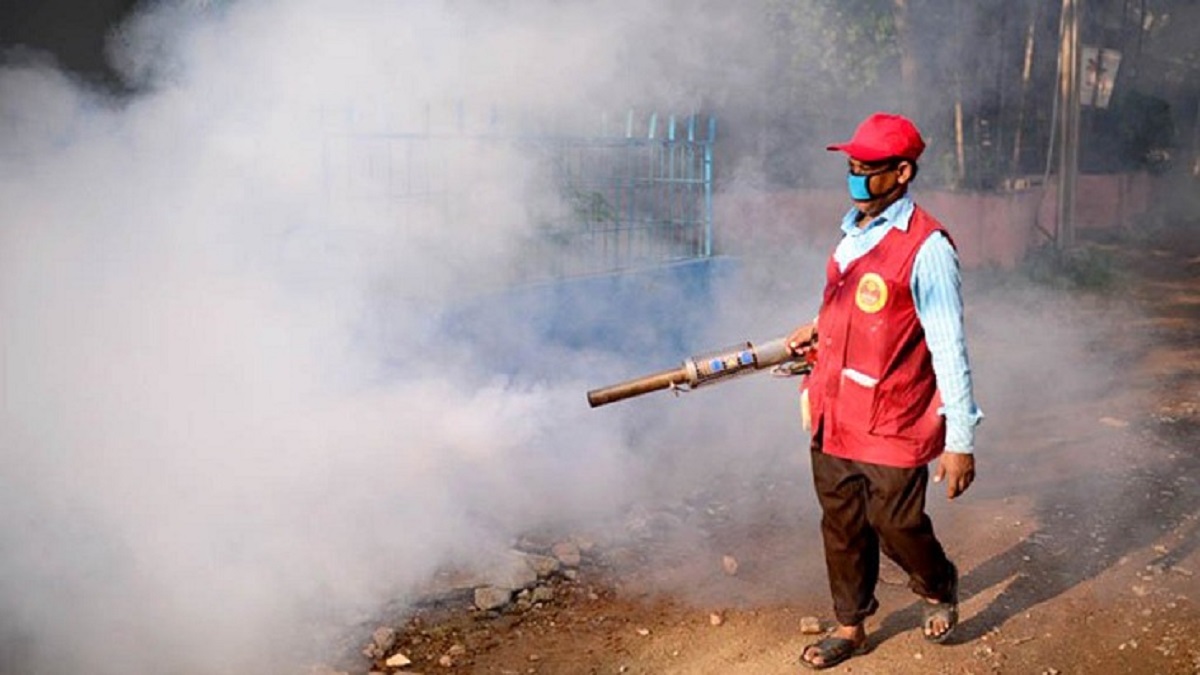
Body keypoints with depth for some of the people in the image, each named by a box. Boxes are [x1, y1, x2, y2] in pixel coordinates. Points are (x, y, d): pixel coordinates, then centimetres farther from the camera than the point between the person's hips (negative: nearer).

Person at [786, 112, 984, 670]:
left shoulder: (925, 247, -16)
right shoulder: (853, 234, 9)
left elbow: (949, 349, -17)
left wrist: (960, 441, -17)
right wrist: (820, 328, 10)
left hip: (892, 428, -7)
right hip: (834, 418, 7)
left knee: (896, 526, 6)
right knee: (841, 527, 15)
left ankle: (938, 589, 38)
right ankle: (850, 627, 31)